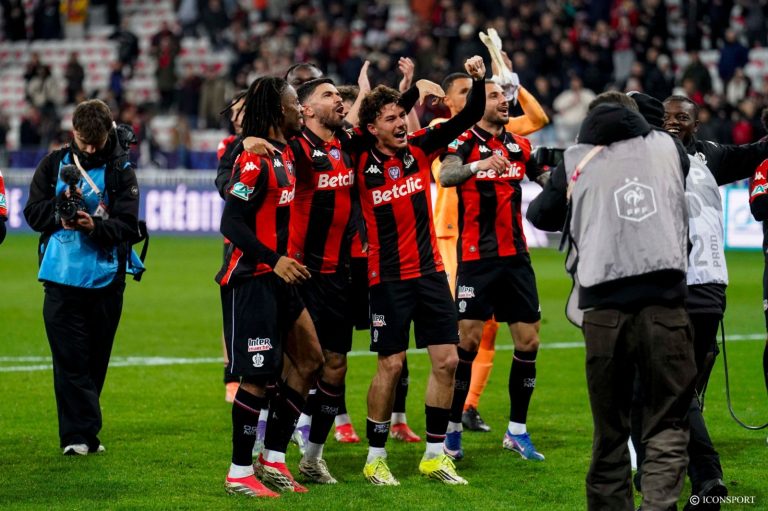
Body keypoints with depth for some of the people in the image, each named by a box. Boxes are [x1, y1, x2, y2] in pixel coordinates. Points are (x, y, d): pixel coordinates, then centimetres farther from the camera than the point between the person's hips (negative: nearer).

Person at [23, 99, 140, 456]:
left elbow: (128, 226, -7)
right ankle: (79, 435, -8)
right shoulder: (54, 164, 6)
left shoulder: (121, 171, 1)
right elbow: (33, 213, 5)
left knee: (95, 360, 8)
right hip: (62, 278, -1)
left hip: (106, 278, 1)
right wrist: (60, 208, -15)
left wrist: (94, 226, -25)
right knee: (70, 359, -7)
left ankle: (81, 435, 20)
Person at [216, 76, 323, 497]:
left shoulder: (284, 154, 11)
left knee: (308, 359, 12)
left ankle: (272, 460, 17)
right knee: (258, 377, -7)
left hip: (277, 277, 10)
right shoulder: (255, 159, -16)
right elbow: (231, 223, -21)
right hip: (250, 280, -10)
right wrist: (274, 261, -26)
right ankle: (240, 474, 3)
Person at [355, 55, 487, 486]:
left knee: (447, 360, 2)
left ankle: (435, 455, 12)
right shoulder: (361, 165, -9)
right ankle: (376, 458, 10)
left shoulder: (420, 148, 1)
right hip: (389, 278, -4)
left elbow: (469, 118, -1)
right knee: (391, 365, -3)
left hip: (430, 272, 4)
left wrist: (479, 80, -14)